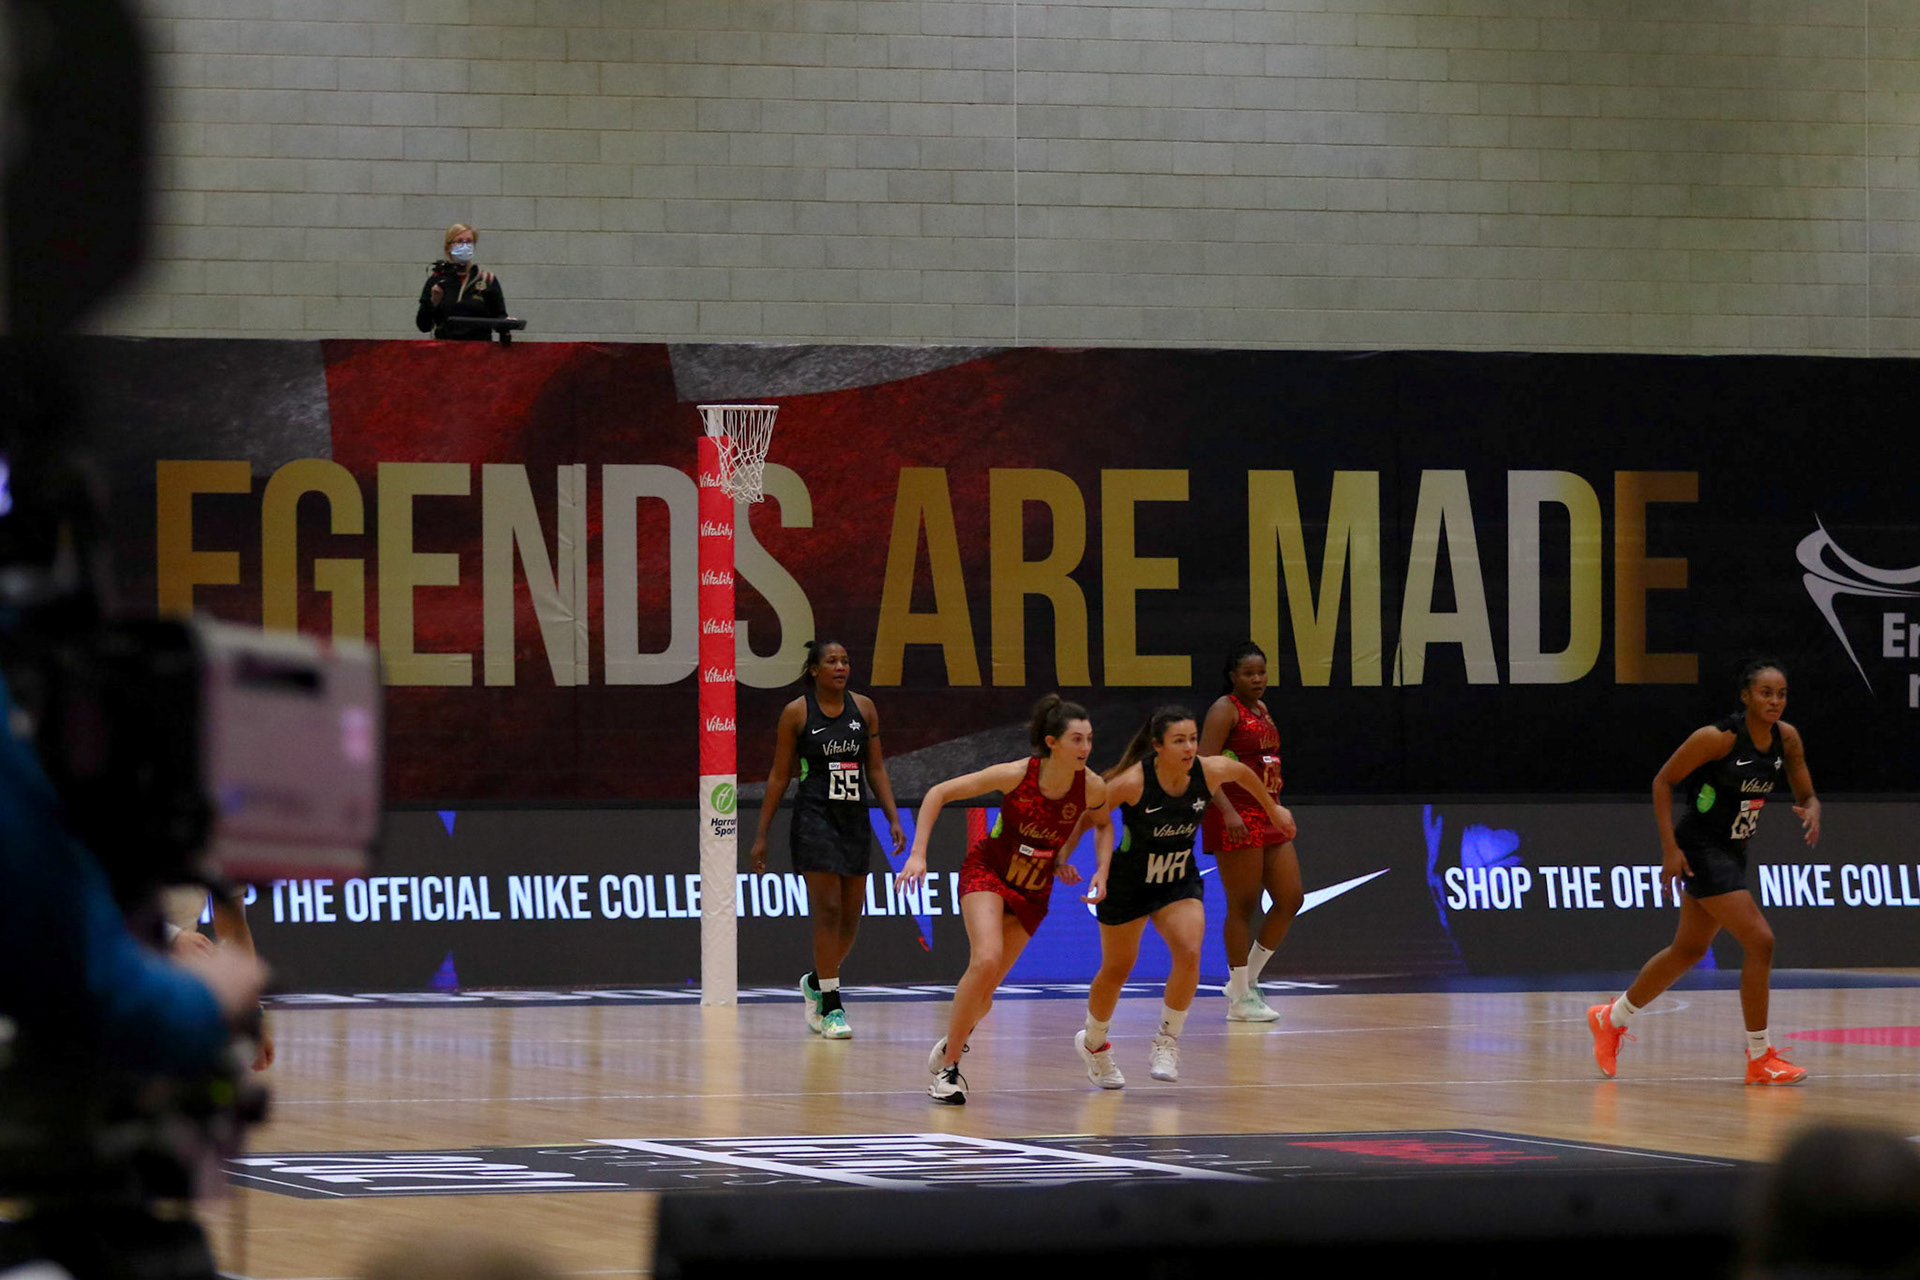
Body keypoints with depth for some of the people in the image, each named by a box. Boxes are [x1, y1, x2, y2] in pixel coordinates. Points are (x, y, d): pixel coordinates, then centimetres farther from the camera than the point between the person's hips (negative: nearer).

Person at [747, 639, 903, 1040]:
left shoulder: (863, 708, 8)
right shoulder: (796, 713, -3)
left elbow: (876, 769, 12)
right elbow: (779, 776, 1)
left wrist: (893, 818, 3)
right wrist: (762, 834, 0)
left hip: (855, 819, 5)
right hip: (814, 817, -5)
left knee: (851, 917, 8)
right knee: (827, 910, -12)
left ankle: (815, 982, 33)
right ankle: (831, 1007, -8)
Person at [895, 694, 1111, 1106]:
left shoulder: (1091, 787, -16)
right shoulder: (1016, 775, -24)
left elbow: (1103, 825, 10)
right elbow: (939, 794, -14)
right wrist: (918, 854, -19)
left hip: (1034, 893, 3)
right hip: (986, 871, -3)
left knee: (983, 993, 2)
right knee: (986, 960, -27)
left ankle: (954, 1039, 36)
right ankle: (948, 1066, -15)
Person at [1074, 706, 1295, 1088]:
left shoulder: (1210, 772, -17)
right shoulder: (1133, 782, -28)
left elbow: (1244, 773, 7)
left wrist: (1272, 809, 22)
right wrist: (1098, 872, -27)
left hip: (1180, 881, 2)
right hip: (1126, 883, -2)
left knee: (1189, 952, -23)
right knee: (1116, 969, 12)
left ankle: (1167, 1043, -4)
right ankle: (1093, 1043, 40)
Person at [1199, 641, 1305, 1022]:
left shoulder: (1262, 710, 17)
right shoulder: (1225, 710, -8)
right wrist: (1229, 813, -26)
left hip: (1268, 816, 9)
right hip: (1236, 819, -9)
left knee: (1291, 898, 6)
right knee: (1243, 906, -5)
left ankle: (1248, 979, 17)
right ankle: (1240, 998, 1)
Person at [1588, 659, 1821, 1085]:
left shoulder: (1786, 738, -2)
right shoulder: (1718, 737, -20)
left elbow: (1806, 794, 6)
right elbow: (1663, 782, -12)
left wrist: (1811, 811, -18)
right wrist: (1669, 846, -17)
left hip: (1732, 853, 8)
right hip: (1701, 852, -8)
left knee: (1688, 950, 20)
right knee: (1760, 941, -15)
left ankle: (1611, 1019, 38)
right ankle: (1759, 1058, -7)